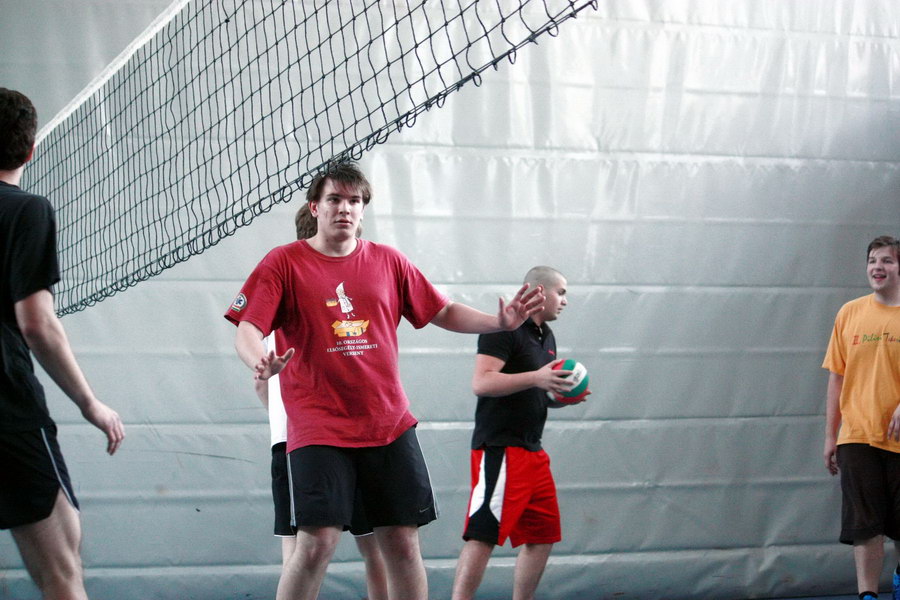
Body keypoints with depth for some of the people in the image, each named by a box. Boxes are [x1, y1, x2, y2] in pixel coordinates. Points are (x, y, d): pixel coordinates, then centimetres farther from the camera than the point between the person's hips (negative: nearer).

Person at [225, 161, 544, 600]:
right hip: (319, 428, -4)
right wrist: (259, 362, -31)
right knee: (316, 544, -13)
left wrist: (500, 322, 2)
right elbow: (247, 331, -8)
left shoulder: (388, 262, 11)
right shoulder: (284, 263, -1)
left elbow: (443, 313, 18)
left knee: (402, 543, 3)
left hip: (390, 425, 4)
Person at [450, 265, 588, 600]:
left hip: (532, 452, 10)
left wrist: (562, 395, 9)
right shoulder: (505, 328, -10)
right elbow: (481, 382, -20)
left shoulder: (546, 336, 20)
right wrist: (536, 378, -26)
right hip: (499, 448, -10)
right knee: (483, 536, -15)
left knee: (543, 535, 11)